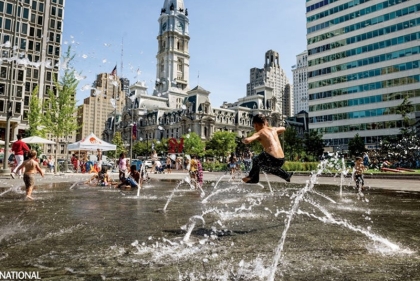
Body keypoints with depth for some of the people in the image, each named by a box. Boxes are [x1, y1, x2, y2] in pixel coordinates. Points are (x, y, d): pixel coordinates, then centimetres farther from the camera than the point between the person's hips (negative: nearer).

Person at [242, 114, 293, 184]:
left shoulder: (259, 133, 0)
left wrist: (243, 140, 6)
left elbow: (247, 141, -17)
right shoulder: (273, 129, 18)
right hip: (281, 160, 7)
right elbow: (283, 129, 40)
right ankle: (286, 175, 40)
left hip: (272, 159, -7)